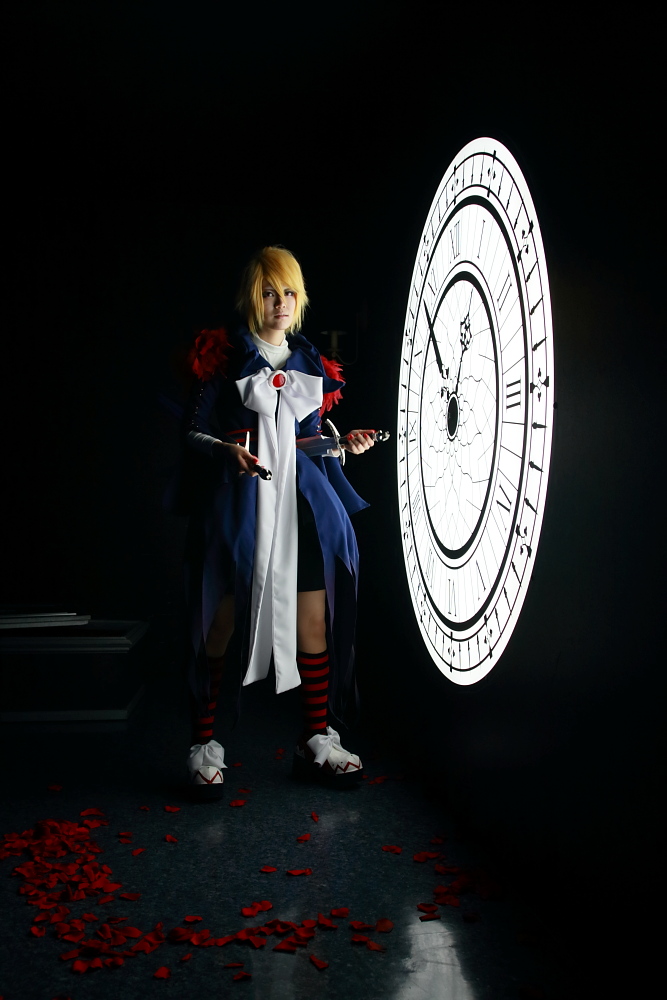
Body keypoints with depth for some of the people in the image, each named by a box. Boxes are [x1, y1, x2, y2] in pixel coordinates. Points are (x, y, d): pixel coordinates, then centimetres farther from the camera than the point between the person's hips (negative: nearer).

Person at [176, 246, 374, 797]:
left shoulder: (310, 364, 17)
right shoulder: (225, 356, 2)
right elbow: (193, 432, -1)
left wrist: (344, 445, 3)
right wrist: (228, 451, -19)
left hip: (298, 502, 5)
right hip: (239, 499, -4)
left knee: (314, 619, 0)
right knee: (222, 622, -5)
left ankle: (318, 741, 12)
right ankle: (204, 746, 8)